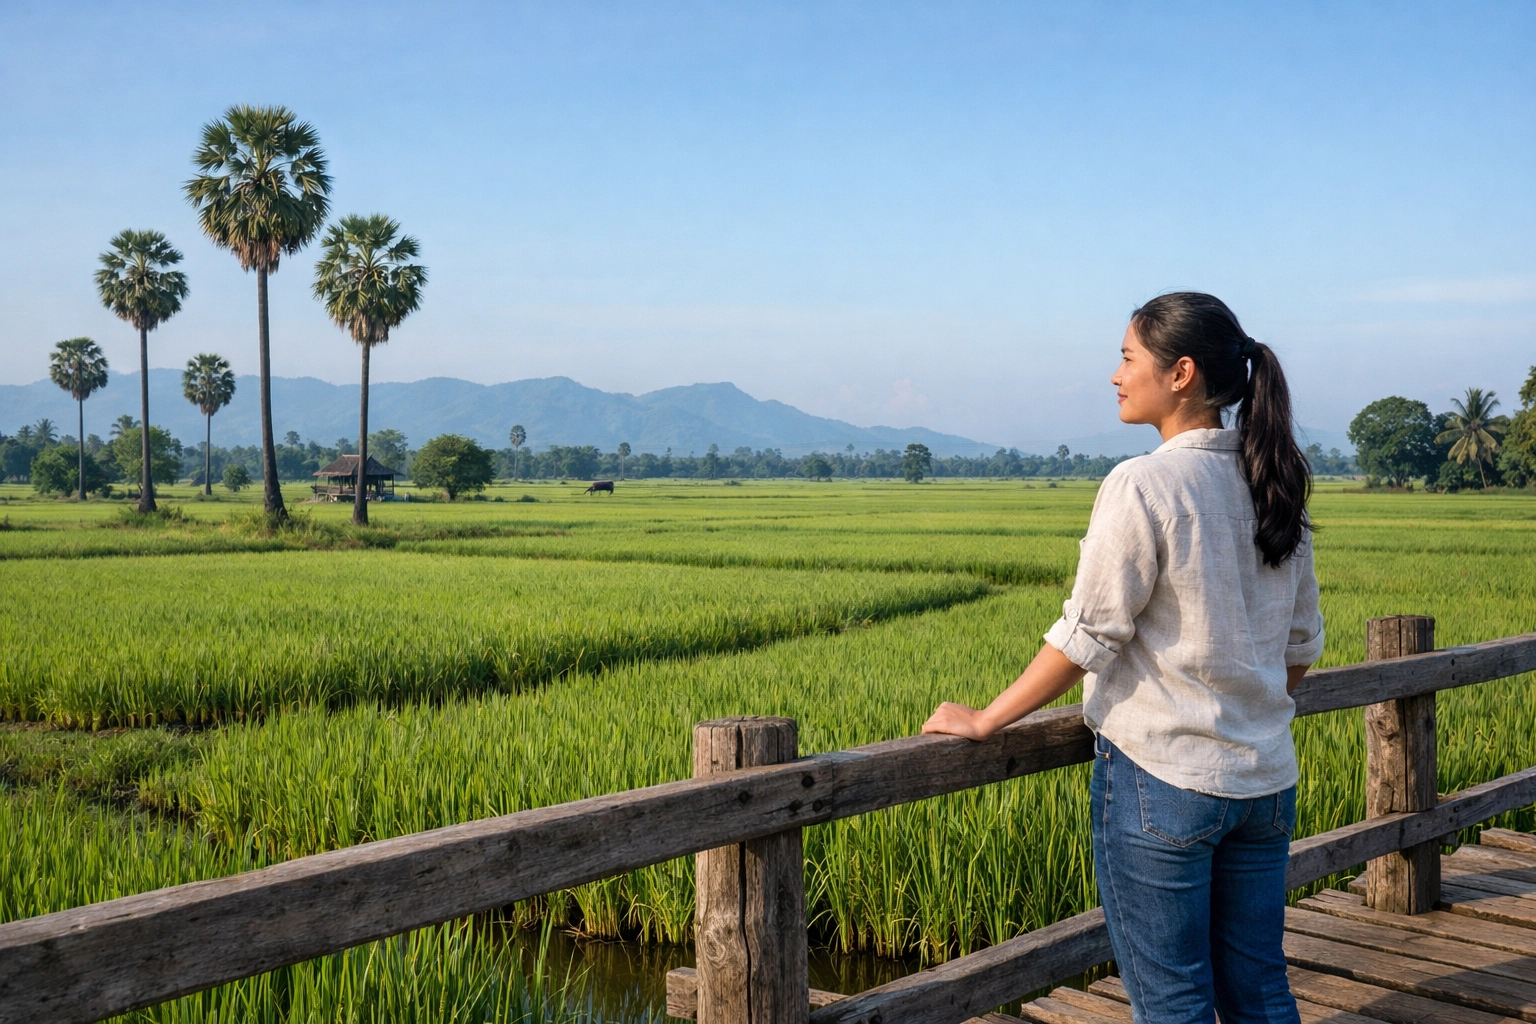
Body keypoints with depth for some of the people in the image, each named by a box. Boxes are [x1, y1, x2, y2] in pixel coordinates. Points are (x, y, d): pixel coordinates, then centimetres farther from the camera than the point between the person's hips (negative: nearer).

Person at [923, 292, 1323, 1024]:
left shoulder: (1142, 487, -16)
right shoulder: (1274, 489, 6)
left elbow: (1084, 640, -15)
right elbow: (1302, 646, 13)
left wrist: (985, 720, -5)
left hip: (1162, 780, -7)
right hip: (1264, 780, 7)